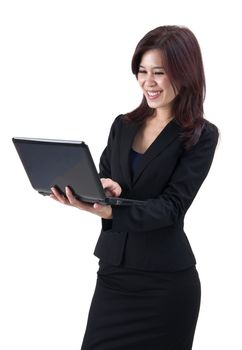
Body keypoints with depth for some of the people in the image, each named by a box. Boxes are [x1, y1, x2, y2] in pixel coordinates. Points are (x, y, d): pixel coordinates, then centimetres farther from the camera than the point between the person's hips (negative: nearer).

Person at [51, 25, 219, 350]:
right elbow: (103, 181, 7)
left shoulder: (202, 136, -7)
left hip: (166, 280, -4)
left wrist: (109, 212, -31)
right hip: (113, 270, 4)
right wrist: (105, 190, -18)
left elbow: (172, 207, -15)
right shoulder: (123, 125, 9)